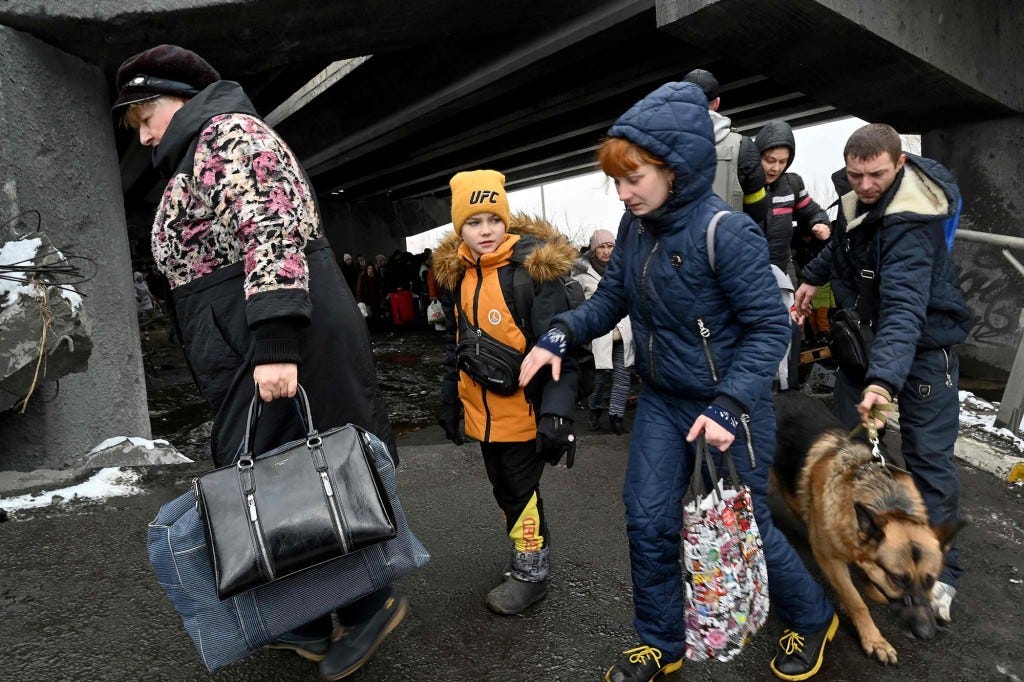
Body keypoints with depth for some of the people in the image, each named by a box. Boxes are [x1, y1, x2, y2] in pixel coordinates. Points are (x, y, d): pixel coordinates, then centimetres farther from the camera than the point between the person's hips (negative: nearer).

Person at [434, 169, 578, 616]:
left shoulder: (532, 268, -15)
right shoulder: (459, 274, 5)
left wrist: (556, 412, -25)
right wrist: (449, 401, 18)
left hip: (523, 408, -7)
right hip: (482, 409, 7)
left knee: (520, 489, 3)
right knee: (503, 489, 17)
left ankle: (531, 572, 23)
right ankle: (524, 558, 36)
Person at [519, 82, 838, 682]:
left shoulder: (726, 232, -23)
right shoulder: (636, 225, -3)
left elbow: (771, 326, -20)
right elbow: (612, 297, 5)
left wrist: (729, 405, -28)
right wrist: (561, 335, -12)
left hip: (728, 407, -6)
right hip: (663, 402, 6)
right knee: (649, 521, 9)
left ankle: (814, 618, 40)